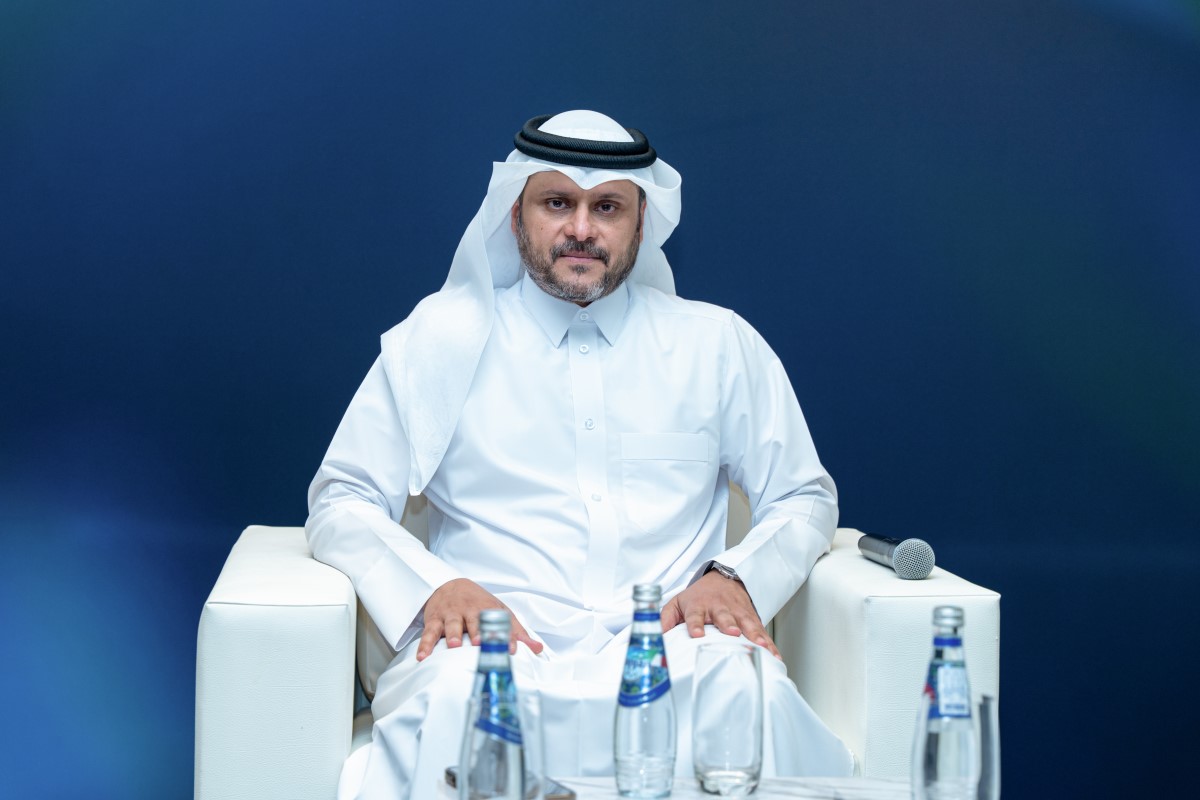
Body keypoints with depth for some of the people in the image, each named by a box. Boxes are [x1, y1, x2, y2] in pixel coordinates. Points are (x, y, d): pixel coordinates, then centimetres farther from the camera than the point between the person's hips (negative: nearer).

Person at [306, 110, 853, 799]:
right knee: (455, 703, -39)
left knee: (757, 695, -34)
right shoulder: (442, 334, 12)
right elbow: (343, 502, 9)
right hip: (491, 641, -2)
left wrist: (734, 575, -4)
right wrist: (432, 586, -12)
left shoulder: (718, 343, 16)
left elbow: (804, 500, 20)